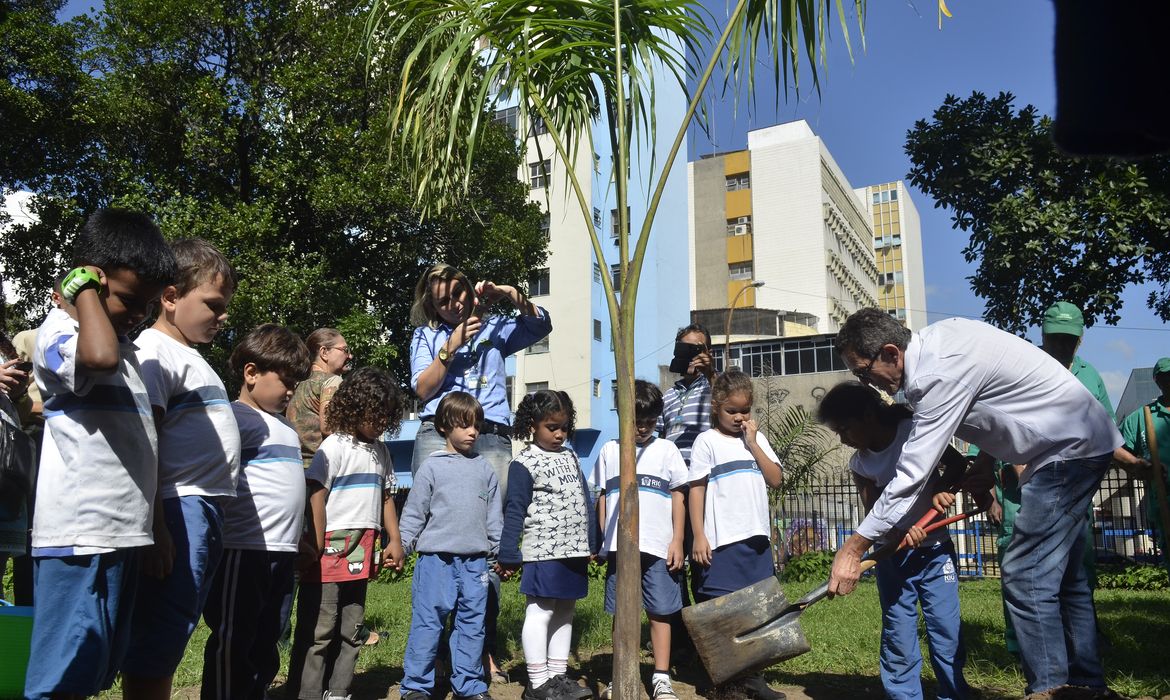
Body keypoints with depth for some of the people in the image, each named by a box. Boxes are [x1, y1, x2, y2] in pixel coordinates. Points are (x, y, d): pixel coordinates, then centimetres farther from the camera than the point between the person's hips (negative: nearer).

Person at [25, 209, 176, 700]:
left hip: (122, 532, 9)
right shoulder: (58, 331, -9)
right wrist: (86, 290, -15)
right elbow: (100, 357, -34)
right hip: (78, 535, -9)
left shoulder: (127, 344, 18)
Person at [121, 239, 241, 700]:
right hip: (179, 509, -9)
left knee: (172, 643, 15)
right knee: (154, 645, -4)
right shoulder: (154, 352, -8)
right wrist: (155, 528, -20)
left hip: (207, 509, 10)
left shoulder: (192, 358, 21)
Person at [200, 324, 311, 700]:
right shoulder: (236, 418, -8)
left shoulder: (284, 424, 19)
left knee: (265, 647, 16)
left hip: (281, 552, 8)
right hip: (244, 551, -8)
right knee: (232, 645, 0)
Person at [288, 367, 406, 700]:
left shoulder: (380, 450, 13)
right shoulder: (335, 446, -8)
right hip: (332, 548, -7)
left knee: (350, 631, 12)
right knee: (319, 629, -1)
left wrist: (394, 540, 11)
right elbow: (316, 497, -12)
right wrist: (317, 548, -15)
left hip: (361, 553, 7)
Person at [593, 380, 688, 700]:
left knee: (660, 611, 1)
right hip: (618, 547, 1)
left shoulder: (666, 449, 6)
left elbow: (678, 497, 5)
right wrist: (602, 540, 5)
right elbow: (602, 497, 11)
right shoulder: (609, 451, 10)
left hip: (658, 547, -1)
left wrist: (677, 541, -1)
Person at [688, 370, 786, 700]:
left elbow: (775, 479, 6)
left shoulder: (757, 438, 13)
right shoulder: (707, 441, -1)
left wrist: (752, 443, -2)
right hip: (721, 541, -5)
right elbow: (696, 489, -3)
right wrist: (698, 536, -9)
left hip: (757, 538, 5)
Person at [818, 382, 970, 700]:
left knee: (946, 633, 0)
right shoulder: (859, 463, -2)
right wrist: (898, 534, -27)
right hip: (892, 556, 2)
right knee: (898, 639, 3)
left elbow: (959, 466, 1)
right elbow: (874, 512, -7)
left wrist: (940, 489, -18)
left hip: (934, 551, -2)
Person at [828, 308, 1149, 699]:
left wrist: (853, 548, -24)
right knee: (1061, 573, 15)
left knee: (1025, 576, -12)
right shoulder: (935, 338, -1)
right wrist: (985, 463, 8)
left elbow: (911, 475, -29)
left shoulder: (940, 374, -29)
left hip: (1070, 450, -10)